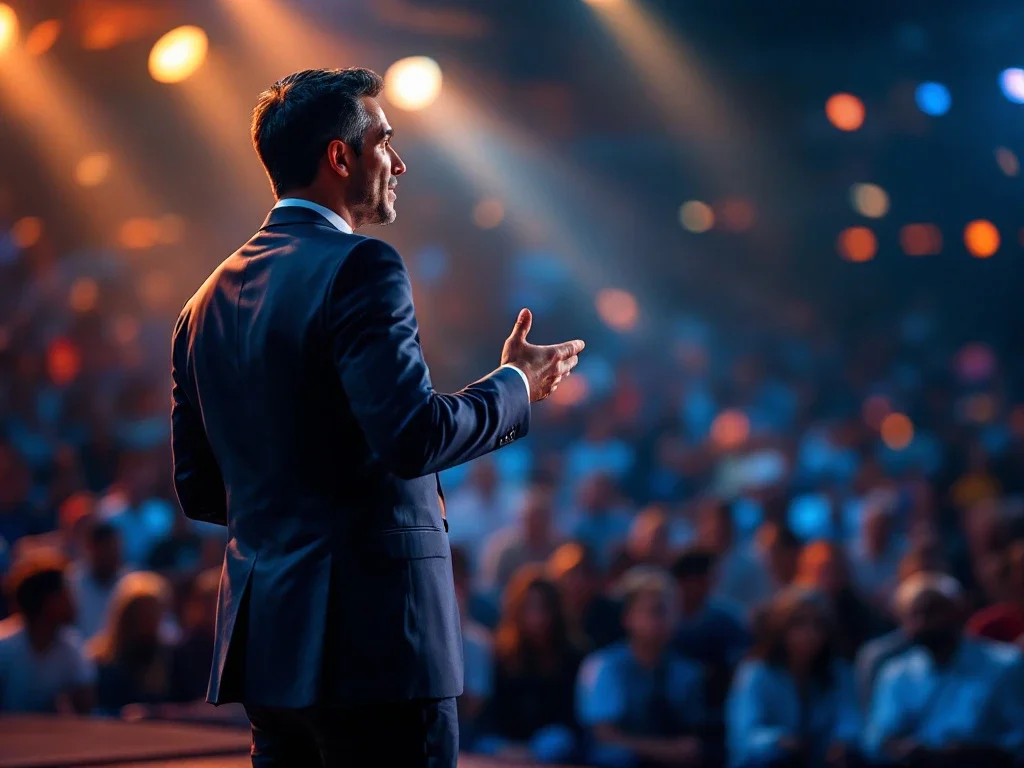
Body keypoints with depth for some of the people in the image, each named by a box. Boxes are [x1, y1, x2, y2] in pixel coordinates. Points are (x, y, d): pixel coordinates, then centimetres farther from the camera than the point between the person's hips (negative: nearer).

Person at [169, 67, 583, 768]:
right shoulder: (360, 269, -10)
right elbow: (413, 435, -20)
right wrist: (517, 385, -4)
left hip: (264, 637, 8)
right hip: (372, 637, -8)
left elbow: (198, 489, 16)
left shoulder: (212, 298, 14)